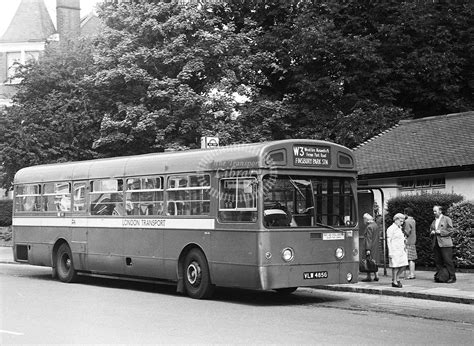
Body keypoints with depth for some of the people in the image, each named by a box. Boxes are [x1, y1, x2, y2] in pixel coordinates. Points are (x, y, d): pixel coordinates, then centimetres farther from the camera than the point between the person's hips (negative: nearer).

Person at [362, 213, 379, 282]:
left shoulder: (369, 227, -17)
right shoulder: (375, 225, 12)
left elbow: (369, 239, -20)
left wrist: (368, 249, -21)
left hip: (370, 247, -9)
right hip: (376, 247, 9)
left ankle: (368, 277, 1)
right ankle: (376, 276, 16)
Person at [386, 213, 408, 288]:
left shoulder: (399, 228, 18)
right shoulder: (391, 229, -7)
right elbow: (389, 241, -11)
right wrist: (390, 252, -16)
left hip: (401, 250, 8)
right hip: (394, 250, -8)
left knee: (403, 265, 3)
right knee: (396, 266, -5)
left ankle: (397, 278, 19)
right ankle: (394, 282, 5)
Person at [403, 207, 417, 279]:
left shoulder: (407, 221, -13)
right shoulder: (413, 221, 14)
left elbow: (407, 232, -18)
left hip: (408, 242, -9)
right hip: (413, 241, 9)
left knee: (410, 259, -7)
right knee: (412, 259, 12)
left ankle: (411, 274, -8)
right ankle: (412, 273, 16)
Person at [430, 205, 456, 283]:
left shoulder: (447, 219, 3)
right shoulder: (433, 222, 23)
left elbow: (451, 230, -5)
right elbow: (430, 232, 29)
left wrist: (440, 232, -12)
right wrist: (432, 232, 5)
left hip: (445, 244, -6)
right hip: (436, 244, 6)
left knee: (448, 261, -8)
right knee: (438, 261, 3)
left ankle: (452, 277, -4)